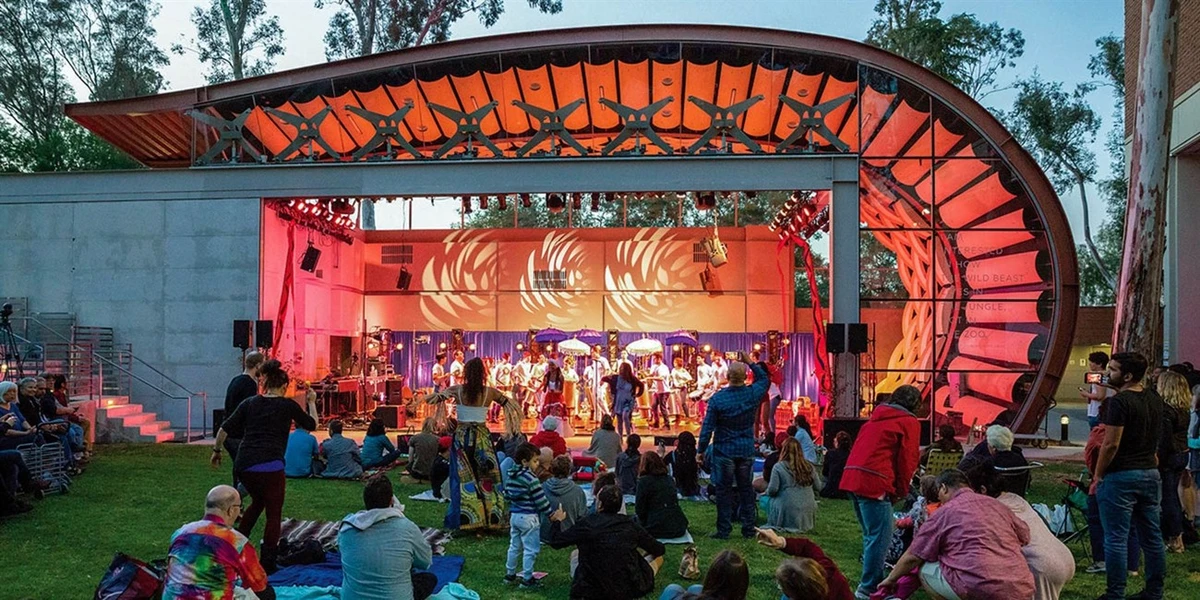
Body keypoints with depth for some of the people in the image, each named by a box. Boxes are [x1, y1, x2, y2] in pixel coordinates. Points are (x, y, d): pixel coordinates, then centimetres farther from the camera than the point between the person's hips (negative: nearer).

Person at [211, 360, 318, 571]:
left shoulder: (249, 403, 12)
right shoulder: (288, 405, 4)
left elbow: (225, 429, 9)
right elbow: (312, 425, 18)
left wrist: (217, 451, 22)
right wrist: (311, 403, 32)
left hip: (243, 465, 5)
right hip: (270, 467, -5)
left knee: (258, 501, 30)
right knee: (274, 514, 9)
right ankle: (267, 564, 8)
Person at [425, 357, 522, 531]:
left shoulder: (457, 390, -5)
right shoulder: (489, 392, -4)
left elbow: (429, 399, 2)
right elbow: (513, 406, 6)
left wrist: (444, 393, 17)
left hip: (462, 436, 0)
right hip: (482, 437, 0)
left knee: (463, 478, 4)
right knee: (487, 478, 7)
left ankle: (462, 519, 5)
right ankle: (490, 517, 9)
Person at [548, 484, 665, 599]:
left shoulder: (586, 524, -11)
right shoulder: (630, 524, -4)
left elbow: (555, 542, 1)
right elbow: (660, 549, 6)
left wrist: (557, 521, 21)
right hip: (631, 588, 1)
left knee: (576, 554, 26)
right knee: (657, 556, 23)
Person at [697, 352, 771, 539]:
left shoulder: (717, 398, -14)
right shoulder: (752, 394, -7)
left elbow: (707, 428, -11)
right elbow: (765, 379, 17)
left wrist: (701, 450, -1)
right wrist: (750, 363, 16)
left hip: (724, 452, -3)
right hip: (747, 451, 3)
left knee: (724, 491, 4)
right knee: (746, 490, 12)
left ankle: (723, 531, 7)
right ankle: (749, 529, 17)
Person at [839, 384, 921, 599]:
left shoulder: (877, 417, 24)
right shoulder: (909, 422, 3)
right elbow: (907, 459, -2)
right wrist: (900, 491, 8)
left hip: (852, 477, 8)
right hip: (873, 481, -8)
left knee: (871, 534, 18)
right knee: (880, 536, -3)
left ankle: (873, 581, 26)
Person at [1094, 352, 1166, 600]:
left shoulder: (1119, 402, -17)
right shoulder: (1155, 399, 8)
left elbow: (1111, 444, -19)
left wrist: (1098, 476, -9)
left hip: (1121, 476, -8)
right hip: (1150, 473, 8)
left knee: (1116, 539, -2)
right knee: (1151, 537, 13)